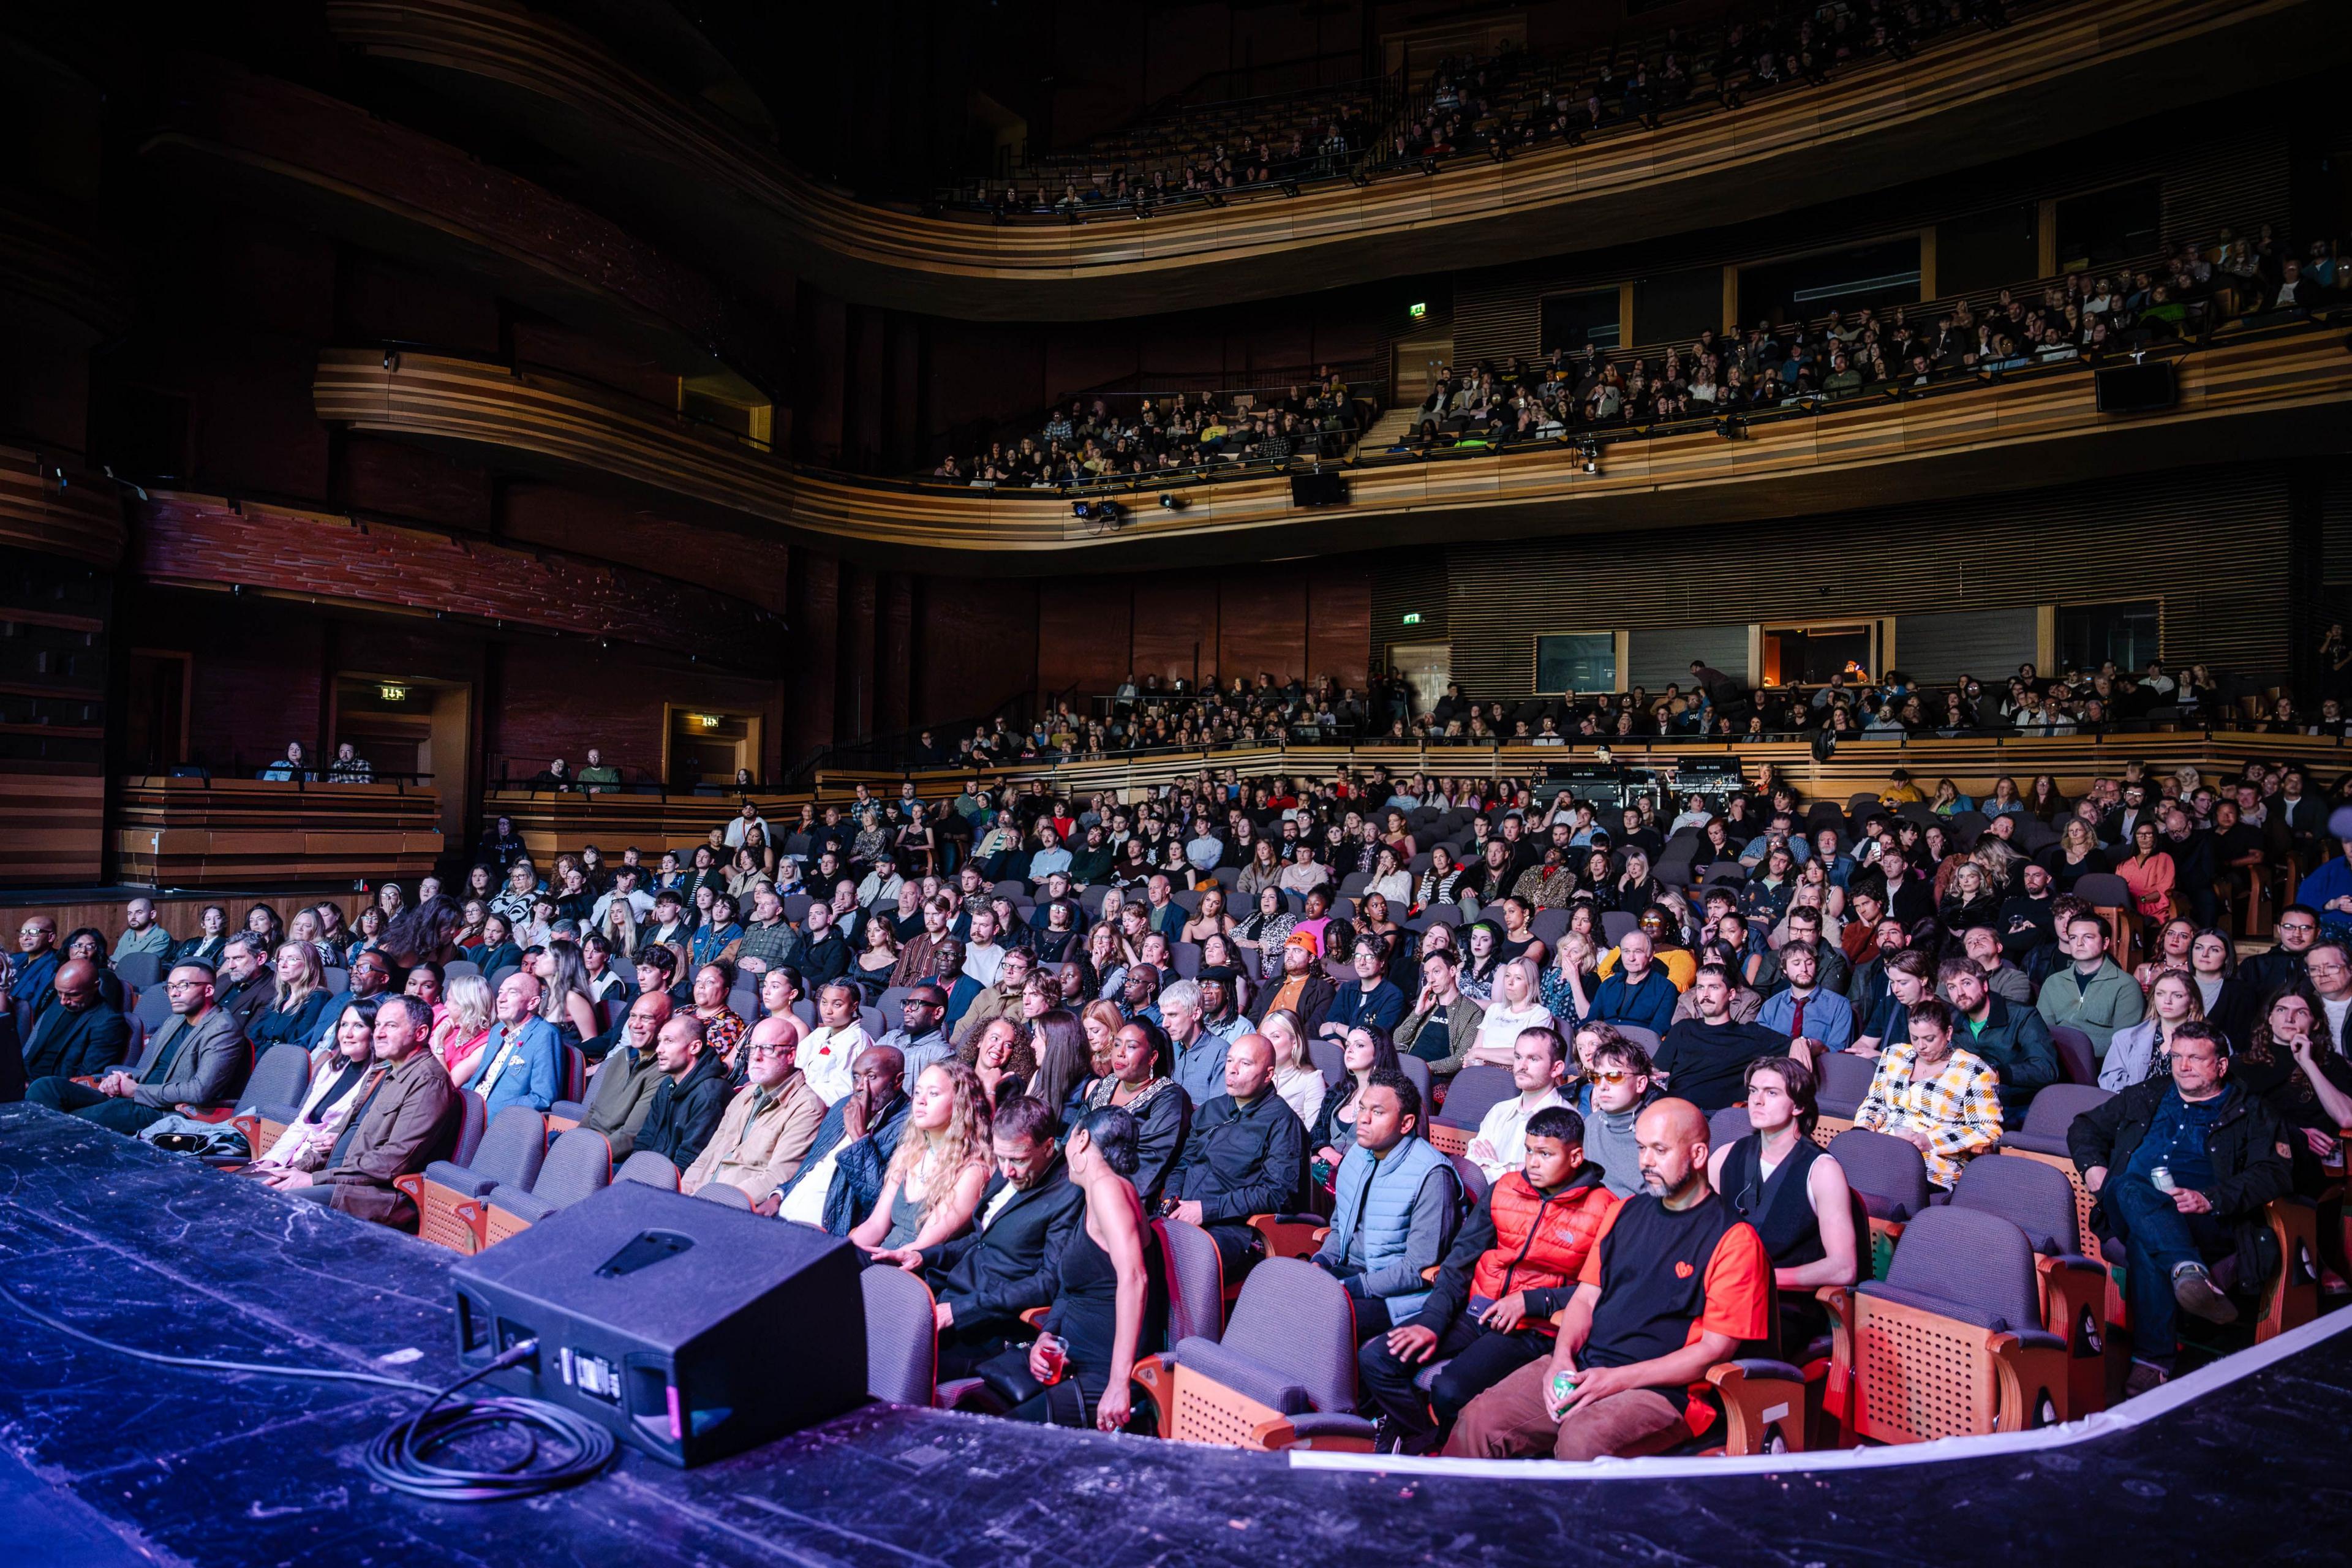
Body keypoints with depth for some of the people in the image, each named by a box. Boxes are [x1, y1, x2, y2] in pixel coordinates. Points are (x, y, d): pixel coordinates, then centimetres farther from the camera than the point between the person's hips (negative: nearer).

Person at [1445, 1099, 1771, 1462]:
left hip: (1664, 1389, -5)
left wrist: (1617, 1379, -15)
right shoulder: (1625, 1212, 16)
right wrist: (1562, 1357, -4)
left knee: (1581, 1440, -35)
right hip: (1582, 1368, 6)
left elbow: (1715, 1349, -9)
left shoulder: (1734, 1238, -4)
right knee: (1479, 1420, -15)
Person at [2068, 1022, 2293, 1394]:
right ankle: (2190, 1272, -59)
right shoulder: (2147, 1097, 29)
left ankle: (2153, 1360, -46)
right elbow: (2086, 1126, 33)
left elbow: (2277, 1174, 0)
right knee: (2131, 1188, -38)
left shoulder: (2249, 1113, 17)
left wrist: (2210, 1199, -16)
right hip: (2128, 1209, 3)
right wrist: (2092, 1165, 10)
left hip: (2206, 1222, -2)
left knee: (2145, 1244, -39)